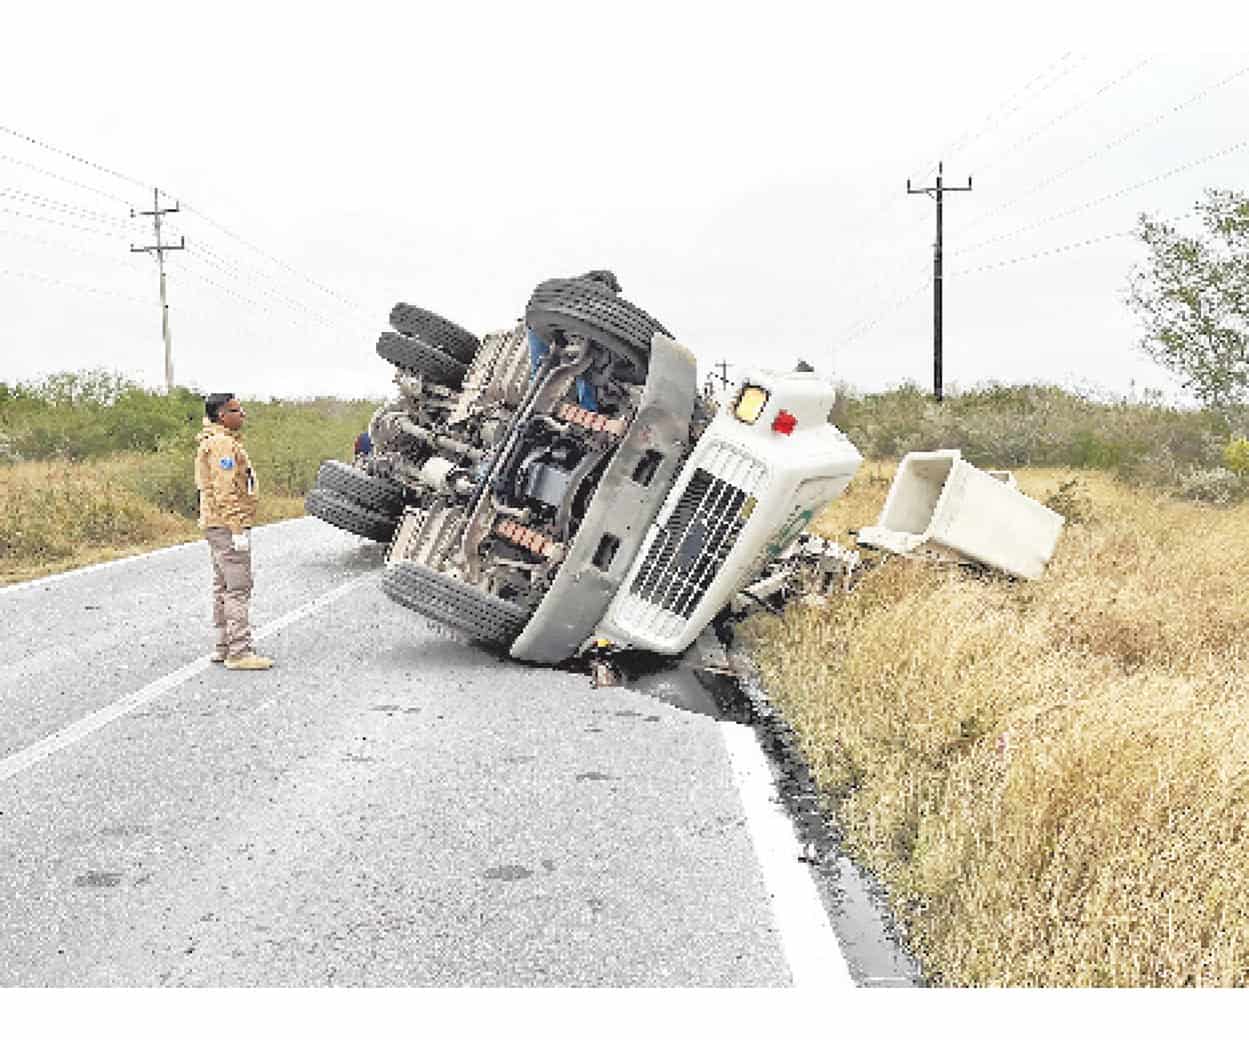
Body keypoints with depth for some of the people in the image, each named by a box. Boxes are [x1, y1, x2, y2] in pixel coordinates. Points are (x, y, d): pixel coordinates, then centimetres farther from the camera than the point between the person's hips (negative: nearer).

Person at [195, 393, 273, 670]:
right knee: (238, 588, -10)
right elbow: (225, 491, -22)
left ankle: (223, 647, 21)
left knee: (223, 586, 14)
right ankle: (239, 652, -10)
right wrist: (238, 529, -23)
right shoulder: (222, 443, -16)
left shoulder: (222, 440, 18)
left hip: (219, 525, 11)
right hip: (227, 525, -11)